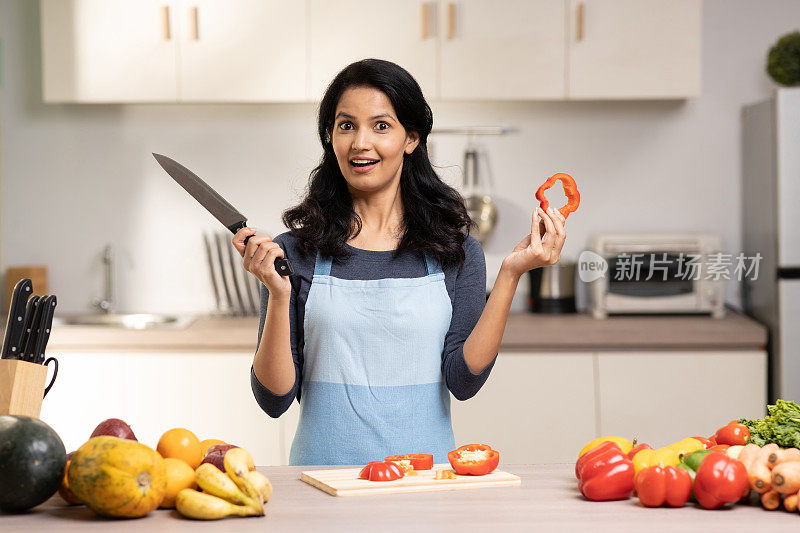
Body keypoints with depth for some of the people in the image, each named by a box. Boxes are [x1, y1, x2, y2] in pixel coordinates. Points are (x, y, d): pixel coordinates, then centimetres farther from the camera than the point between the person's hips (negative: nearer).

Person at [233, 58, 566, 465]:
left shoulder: (455, 250, 6)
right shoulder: (296, 252, 3)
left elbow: (464, 382, -3)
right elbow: (275, 400, 0)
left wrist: (510, 274, -8)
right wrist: (279, 294, -12)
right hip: (324, 478, -1)